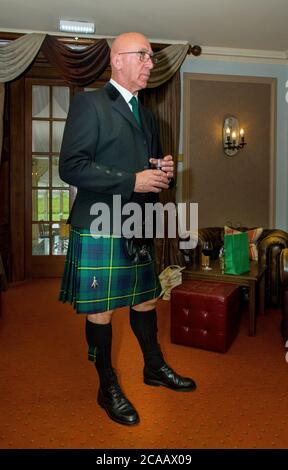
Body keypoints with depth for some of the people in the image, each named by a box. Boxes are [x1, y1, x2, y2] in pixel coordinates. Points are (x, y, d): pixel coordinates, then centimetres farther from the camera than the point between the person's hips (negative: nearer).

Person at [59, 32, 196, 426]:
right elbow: (70, 167, -16)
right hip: (99, 229, -7)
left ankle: (155, 367, 39)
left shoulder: (147, 116, 17)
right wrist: (132, 181, -19)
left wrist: (163, 171, 2)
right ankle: (108, 388, 24)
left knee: (145, 300, 18)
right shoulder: (89, 103, -7)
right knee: (100, 310, 5)